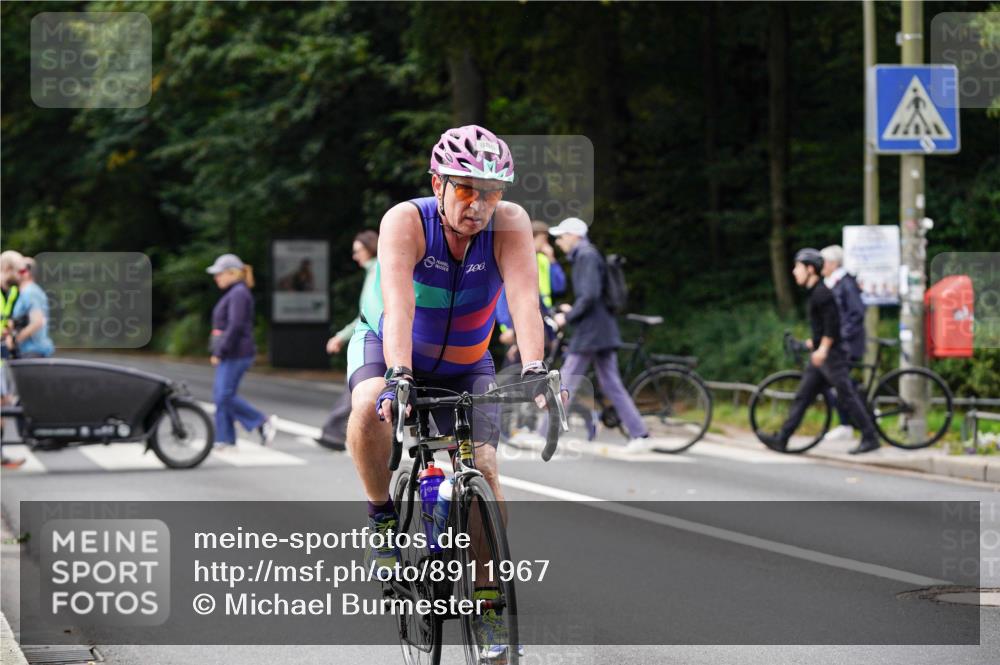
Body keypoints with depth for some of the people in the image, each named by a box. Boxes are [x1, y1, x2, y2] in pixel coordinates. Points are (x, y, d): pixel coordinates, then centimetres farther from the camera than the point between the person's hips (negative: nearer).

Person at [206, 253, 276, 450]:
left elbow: (235, 326, -22)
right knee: (220, 395, 7)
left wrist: (219, 352, -21)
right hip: (229, 355, 10)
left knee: (225, 395, -11)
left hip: (235, 355, -10)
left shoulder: (239, 294, -14)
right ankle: (225, 440, 8)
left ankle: (264, 422, -4)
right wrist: (219, 351, 19)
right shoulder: (233, 293, 18)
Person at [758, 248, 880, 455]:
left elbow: (832, 322, -23)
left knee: (847, 395, -6)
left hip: (831, 353, -10)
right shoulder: (815, 292, 16)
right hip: (821, 355, 10)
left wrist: (823, 348, -23)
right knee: (802, 397, 8)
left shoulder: (821, 293, -15)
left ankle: (870, 438, -2)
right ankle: (781, 438, 9)